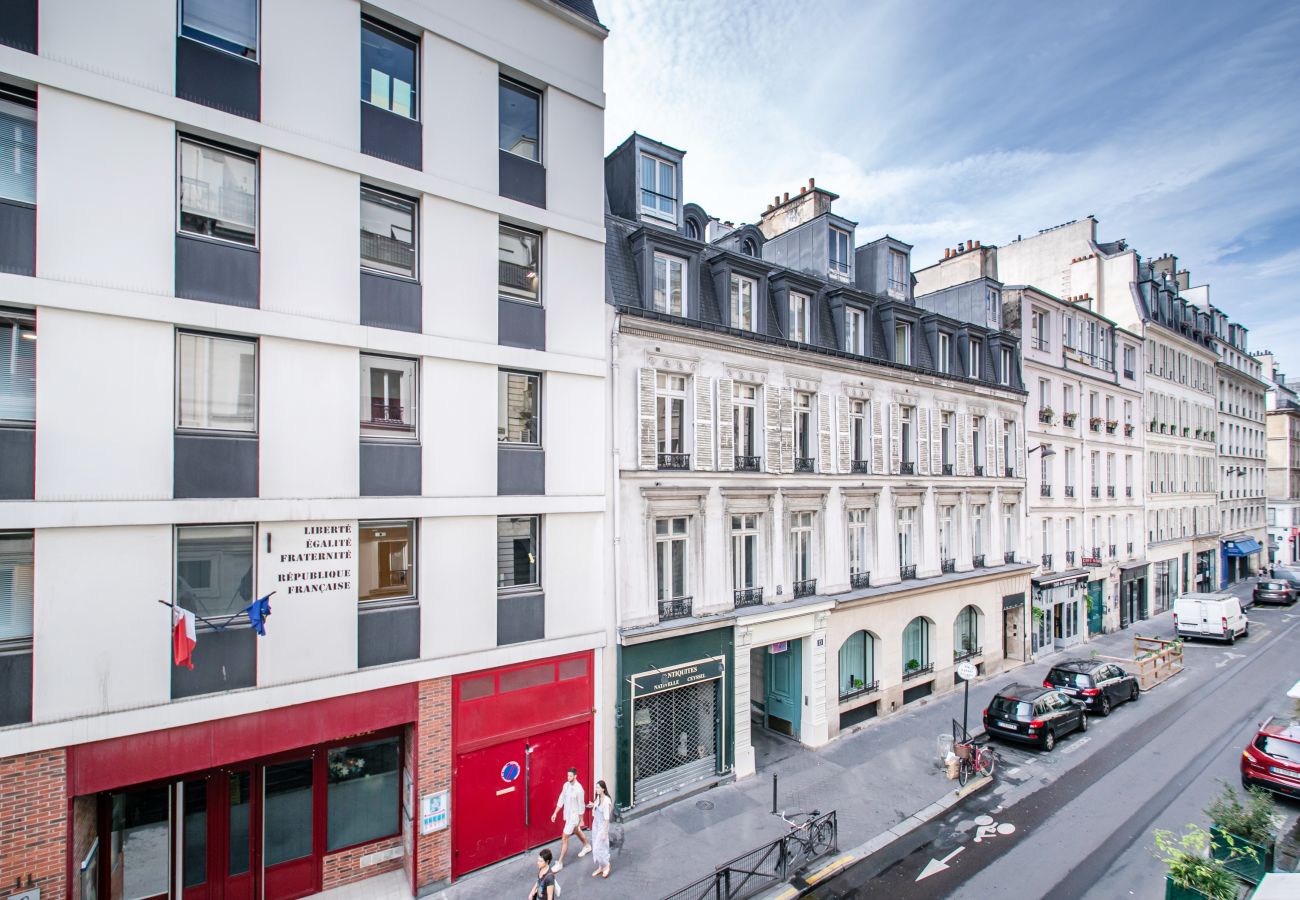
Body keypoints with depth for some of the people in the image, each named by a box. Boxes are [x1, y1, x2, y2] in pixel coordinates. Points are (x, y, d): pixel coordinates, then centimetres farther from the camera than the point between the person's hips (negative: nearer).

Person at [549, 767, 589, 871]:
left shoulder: (579, 789, -26)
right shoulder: (566, 785, -7)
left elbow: (581, 806, -17)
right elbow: (561, 799, 3)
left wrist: (581, 820, -11)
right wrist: (555, 813, 2)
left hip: (574, 816, -7)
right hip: (567, 815, 7)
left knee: (564, 838, -5)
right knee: (577, 831, 27)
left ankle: (560, 863, 9)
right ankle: (587, 846, 51)